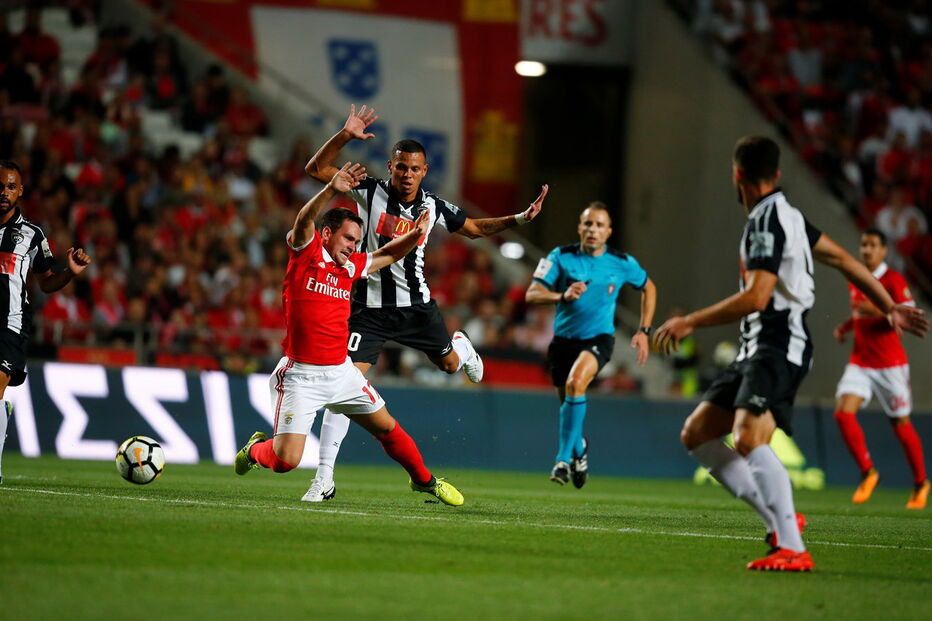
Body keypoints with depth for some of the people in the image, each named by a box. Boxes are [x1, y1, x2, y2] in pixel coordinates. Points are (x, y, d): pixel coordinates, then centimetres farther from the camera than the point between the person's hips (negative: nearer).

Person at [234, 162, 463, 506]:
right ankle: (255, 449, 21)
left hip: (340, 371, 6)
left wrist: (414, 235, 6)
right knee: (285, 460, -13)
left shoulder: (351, 266, 11)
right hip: (300, 373, -6)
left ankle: (424, 479, 36)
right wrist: (332, 190, -42)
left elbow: (387, 255, 26)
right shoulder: (306, 252, -7)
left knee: (387, 427, 14)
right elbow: (304, 220, -26)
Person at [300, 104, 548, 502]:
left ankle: (461, 345, 61)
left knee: (450, 363, 19)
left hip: (416, 304, 3)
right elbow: (316, 170, -13)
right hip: (370, 308, -3)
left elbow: (474, 228, 16)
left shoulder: (432, 206, -1)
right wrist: (344, 136, -26)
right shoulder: (370, 192, -9)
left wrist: (520, 218, 6)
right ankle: (324, 479, -10)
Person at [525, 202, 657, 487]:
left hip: (598, 338, -2)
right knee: (567, 401, 12)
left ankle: (564, 458, -25)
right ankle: (579, 447, 47)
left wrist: (644, 331, 8)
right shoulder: (561, 257, -7)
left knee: (575, 382, -30)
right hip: (564, 338, 2)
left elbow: (648, 288, 14)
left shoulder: (622, 263, -4)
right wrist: (563, 296, -31)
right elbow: (532, 294, -12)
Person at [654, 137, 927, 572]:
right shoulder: (784, 215, 16)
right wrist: (890, 309, 28)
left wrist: (689, 323, -15)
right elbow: (843, 259, 21)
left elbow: (756, 297, -22)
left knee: (749, 439, -29)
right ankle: (779, 520, 5)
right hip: (756, 347, 10)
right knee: (696, 434, 7)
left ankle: (793, 549, -33)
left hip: (779, 346, -10)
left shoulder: (768, 222, -13)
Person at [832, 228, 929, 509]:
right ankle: (867, 473, -4)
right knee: (843, 412, -16)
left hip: (890, 364, -5)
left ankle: (920, 483, 23)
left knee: (901, 424, 4)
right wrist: (846, 326, 7)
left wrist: (877, 311, -30)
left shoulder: (894, 280, -9)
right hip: (860, 362, 5)